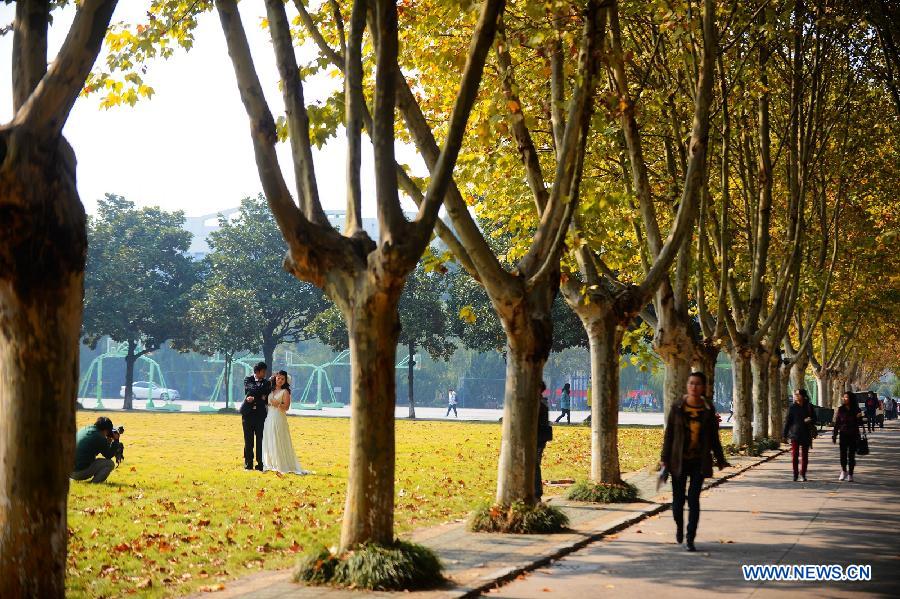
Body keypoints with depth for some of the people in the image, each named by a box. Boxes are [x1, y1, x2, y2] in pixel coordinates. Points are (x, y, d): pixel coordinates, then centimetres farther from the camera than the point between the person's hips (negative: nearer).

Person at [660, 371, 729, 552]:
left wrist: (720, 460, 11)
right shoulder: (677, 407, -2)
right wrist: (664, 458, -2)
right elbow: (669, 434, 1)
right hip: (679, 460, 0)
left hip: (699, 461, 0)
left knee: (694, 500, -5)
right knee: (678, 499, 5)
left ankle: (690, 540, 1)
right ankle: (679, 527, 35)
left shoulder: (708, 409, 2)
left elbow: (714, 437, 9)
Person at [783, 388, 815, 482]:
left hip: (806, 434, 1)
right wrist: (785, 435, -2)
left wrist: (809, 421, -13)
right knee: (794, 454, -4)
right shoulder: (792, 407, 1)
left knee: (804, 455, 5)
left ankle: (802, 474, 14)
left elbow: (814, 419, 12)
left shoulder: (809, 407, 4)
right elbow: (787, 421, 1)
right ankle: (795, 474, 6)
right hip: (794, 434, -1)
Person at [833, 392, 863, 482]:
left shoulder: (855, 410, 0)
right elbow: (836, 423, 2)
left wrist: (859, 417, -16)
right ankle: (843, 471, 21)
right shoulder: (840, 409, 1)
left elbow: (858, 423, 5)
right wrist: (834, 436, 0)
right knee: (843, 454, -1)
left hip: (853, 435, 0)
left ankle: (850, 475, 9)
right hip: (843, 435, 0)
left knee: (851, 455, 2)